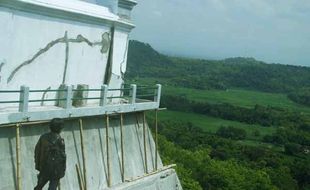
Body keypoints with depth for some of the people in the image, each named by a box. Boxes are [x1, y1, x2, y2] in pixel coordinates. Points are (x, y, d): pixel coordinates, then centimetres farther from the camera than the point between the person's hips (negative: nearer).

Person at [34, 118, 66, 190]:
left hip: (43, 166, 6)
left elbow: (37, 151, 4)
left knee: (40, 184, 25)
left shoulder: (43, 137, -1)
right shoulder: (59, 140, -18)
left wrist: (37, 164, 14)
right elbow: (62, 155, -15)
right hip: (55, 168, -5)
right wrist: (63, 169, -3)